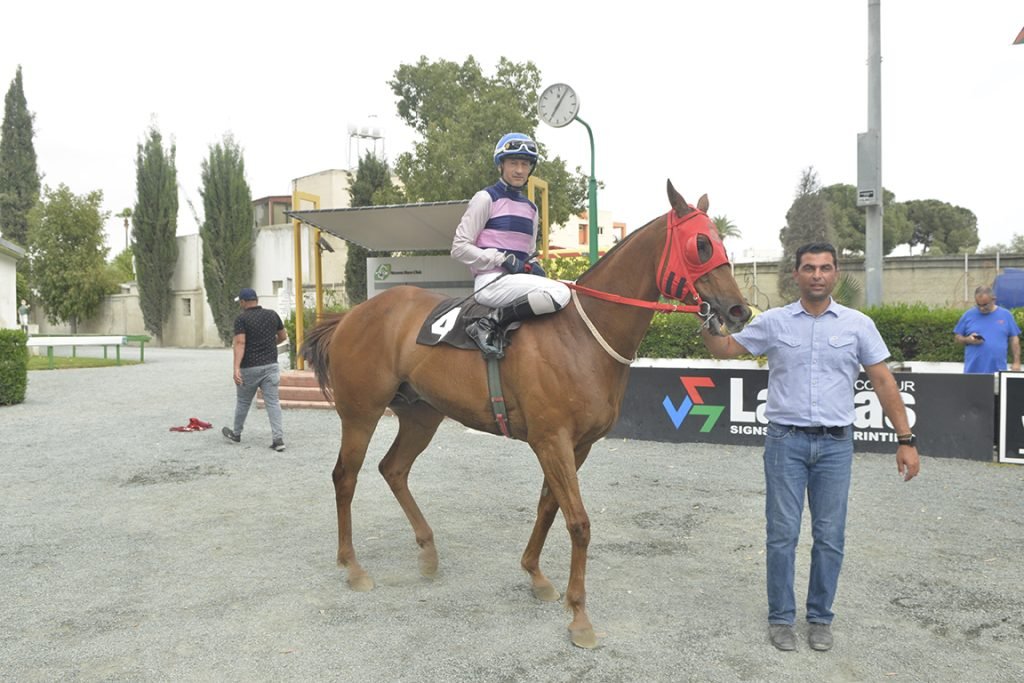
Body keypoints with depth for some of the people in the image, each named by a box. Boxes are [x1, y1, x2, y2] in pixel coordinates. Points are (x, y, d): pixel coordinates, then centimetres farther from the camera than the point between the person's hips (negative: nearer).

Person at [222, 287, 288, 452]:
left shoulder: (241, 319, -9)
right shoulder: (272, 315, 4)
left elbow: (240, 343, -20)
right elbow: (283, 336, 16)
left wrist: (236, 368, -25)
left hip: (249, 368, -3)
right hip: (270, 365, 3)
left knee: (243, 402, 15)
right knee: (273, 402, 0)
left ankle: (236, 433, 34)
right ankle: (278, 438, -10)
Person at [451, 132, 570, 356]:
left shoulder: (530, 208, 19)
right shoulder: (486, 198, 0)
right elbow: (460, 248, -6)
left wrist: (533, 266, 2)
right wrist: (503, 260, -14)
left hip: (519, 280, 8)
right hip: (491, 282, -8)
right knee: (560, 293, -26)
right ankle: (491, 324, -19)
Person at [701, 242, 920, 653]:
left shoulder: (858, 324, 2)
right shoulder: (773, 322, 1)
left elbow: (883, 382, 2)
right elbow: (724, 350, 6)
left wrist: (905, 440, -2)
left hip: (835, 444, 1)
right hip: (785, 441, -1)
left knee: (830, 537, 8)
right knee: (782, 534, 5)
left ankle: (820, 618, 25)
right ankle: (781, 618, 19)